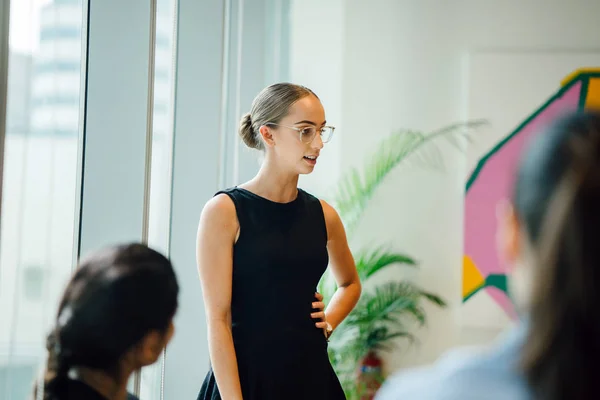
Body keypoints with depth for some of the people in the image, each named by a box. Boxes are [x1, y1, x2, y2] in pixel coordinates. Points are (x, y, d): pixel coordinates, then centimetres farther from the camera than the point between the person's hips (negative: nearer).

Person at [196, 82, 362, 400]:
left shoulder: (323, 215, 5)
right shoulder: (225, 211, -9)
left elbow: (350, 284, 25)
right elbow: (218, 320, -13)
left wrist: (328, 321, 7)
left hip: (310, 373, 5)